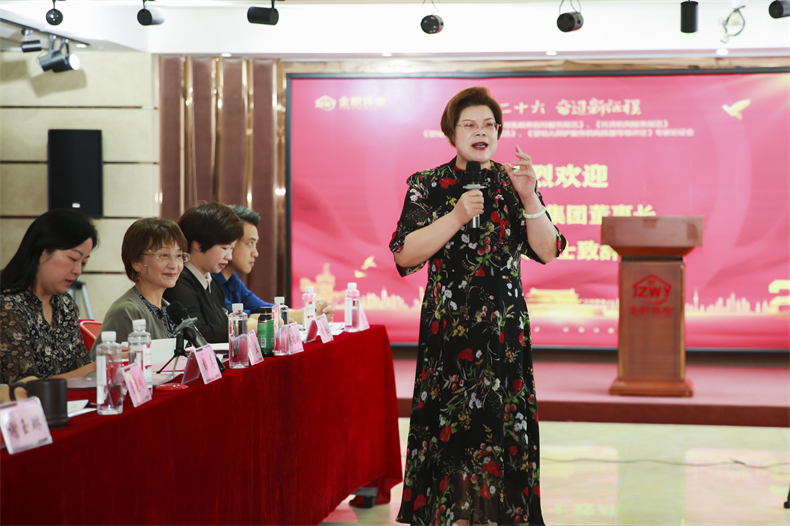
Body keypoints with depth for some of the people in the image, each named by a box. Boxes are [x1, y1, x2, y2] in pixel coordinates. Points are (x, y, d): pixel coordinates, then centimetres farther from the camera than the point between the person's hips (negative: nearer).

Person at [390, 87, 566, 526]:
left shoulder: (514, 184, 7)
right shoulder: (428, 186, 3)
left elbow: (547, 251, -1)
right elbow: (405, 255, -8)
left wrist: (528, 198, -14)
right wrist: (457, 216, -16)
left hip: (504, 329, 1)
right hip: (447, 328, -1)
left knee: (502, 426, -2)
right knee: (448, 428, -3)